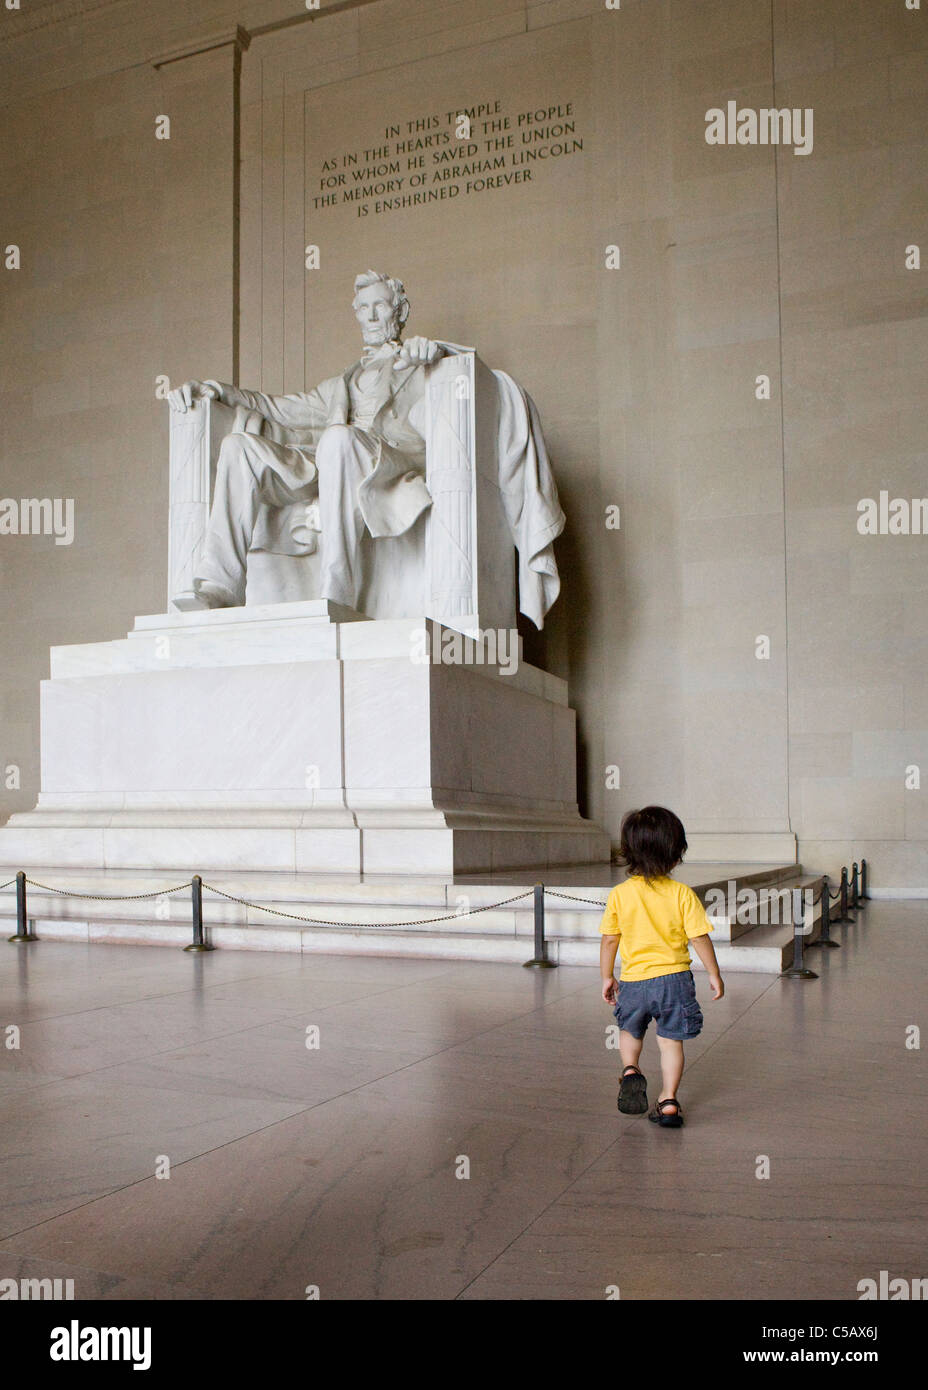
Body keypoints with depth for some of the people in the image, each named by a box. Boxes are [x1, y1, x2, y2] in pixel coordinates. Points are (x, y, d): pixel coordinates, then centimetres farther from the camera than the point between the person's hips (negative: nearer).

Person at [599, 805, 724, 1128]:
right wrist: (714, 974, 5)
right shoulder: (682, 894, -10)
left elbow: (609, 940, -1)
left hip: (633, 980, 1)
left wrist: (607, 977, 11)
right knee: (671, 1040, 9)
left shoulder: (619, 894, -7)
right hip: (673, 978, -1)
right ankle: (669, 1101, 8)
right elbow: (699, 937, -7)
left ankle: (630, 1070, 3)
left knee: (630, 1031, 25)